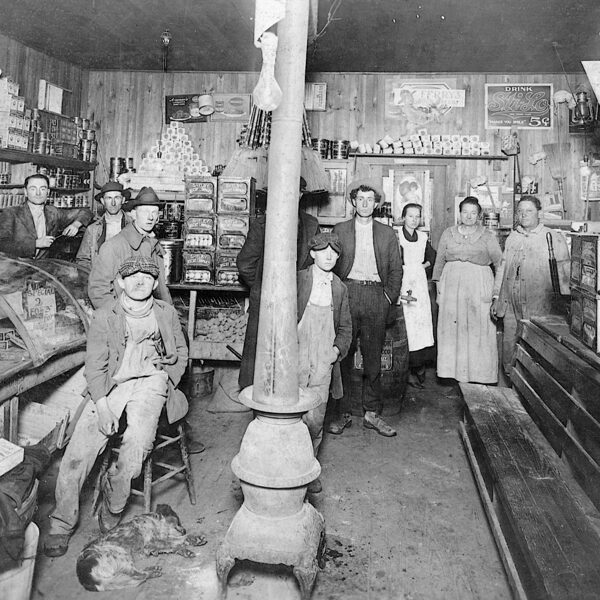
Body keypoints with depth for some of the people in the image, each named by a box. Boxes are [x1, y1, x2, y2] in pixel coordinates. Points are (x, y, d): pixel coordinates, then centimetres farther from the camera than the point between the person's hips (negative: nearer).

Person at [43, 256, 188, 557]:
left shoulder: (166, 313, 12)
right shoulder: (103, 316, 6)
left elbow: (181, 354, 20)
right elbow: (95, 365, 0)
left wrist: (166, 384, 4)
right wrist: (102, 405, -13)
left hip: (151, 381, 0)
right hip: (110, 384, 0)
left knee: (139, 440, -25)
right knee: (80, 447, -15)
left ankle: (113, 502, 1)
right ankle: (62, 522, 3)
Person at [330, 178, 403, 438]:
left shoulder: (387, 233, 12)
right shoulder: (339, 230, 9)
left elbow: (395, 270, 12)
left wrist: (389, 298, 2)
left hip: (377, 296, 1)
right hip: (346, 294, -1)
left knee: (373, 357, 5)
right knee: (343, 356, 0)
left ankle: (372, 414, 14)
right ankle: (343, 413, 9)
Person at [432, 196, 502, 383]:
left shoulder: (487, 237, 5)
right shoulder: (448, 234, 11)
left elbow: (500, 263, 4)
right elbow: (439, 261, 14)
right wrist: (438, 284, 8)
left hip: (478, 287, -2)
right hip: (451, 285, 2)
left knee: (478, 329, -2)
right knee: (450, 326, 1)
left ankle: (480, 373, 6)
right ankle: (451, 369, 10)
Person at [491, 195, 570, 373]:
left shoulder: (554, 238, 1)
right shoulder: (512, 238, 14)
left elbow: (562, 274, 1)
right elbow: (502, 268, 18)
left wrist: (563, 305, -2)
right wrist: (496, 297, 15)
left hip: (539, 308, -4)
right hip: (511, 306, 4)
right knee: (510, 347, 8)